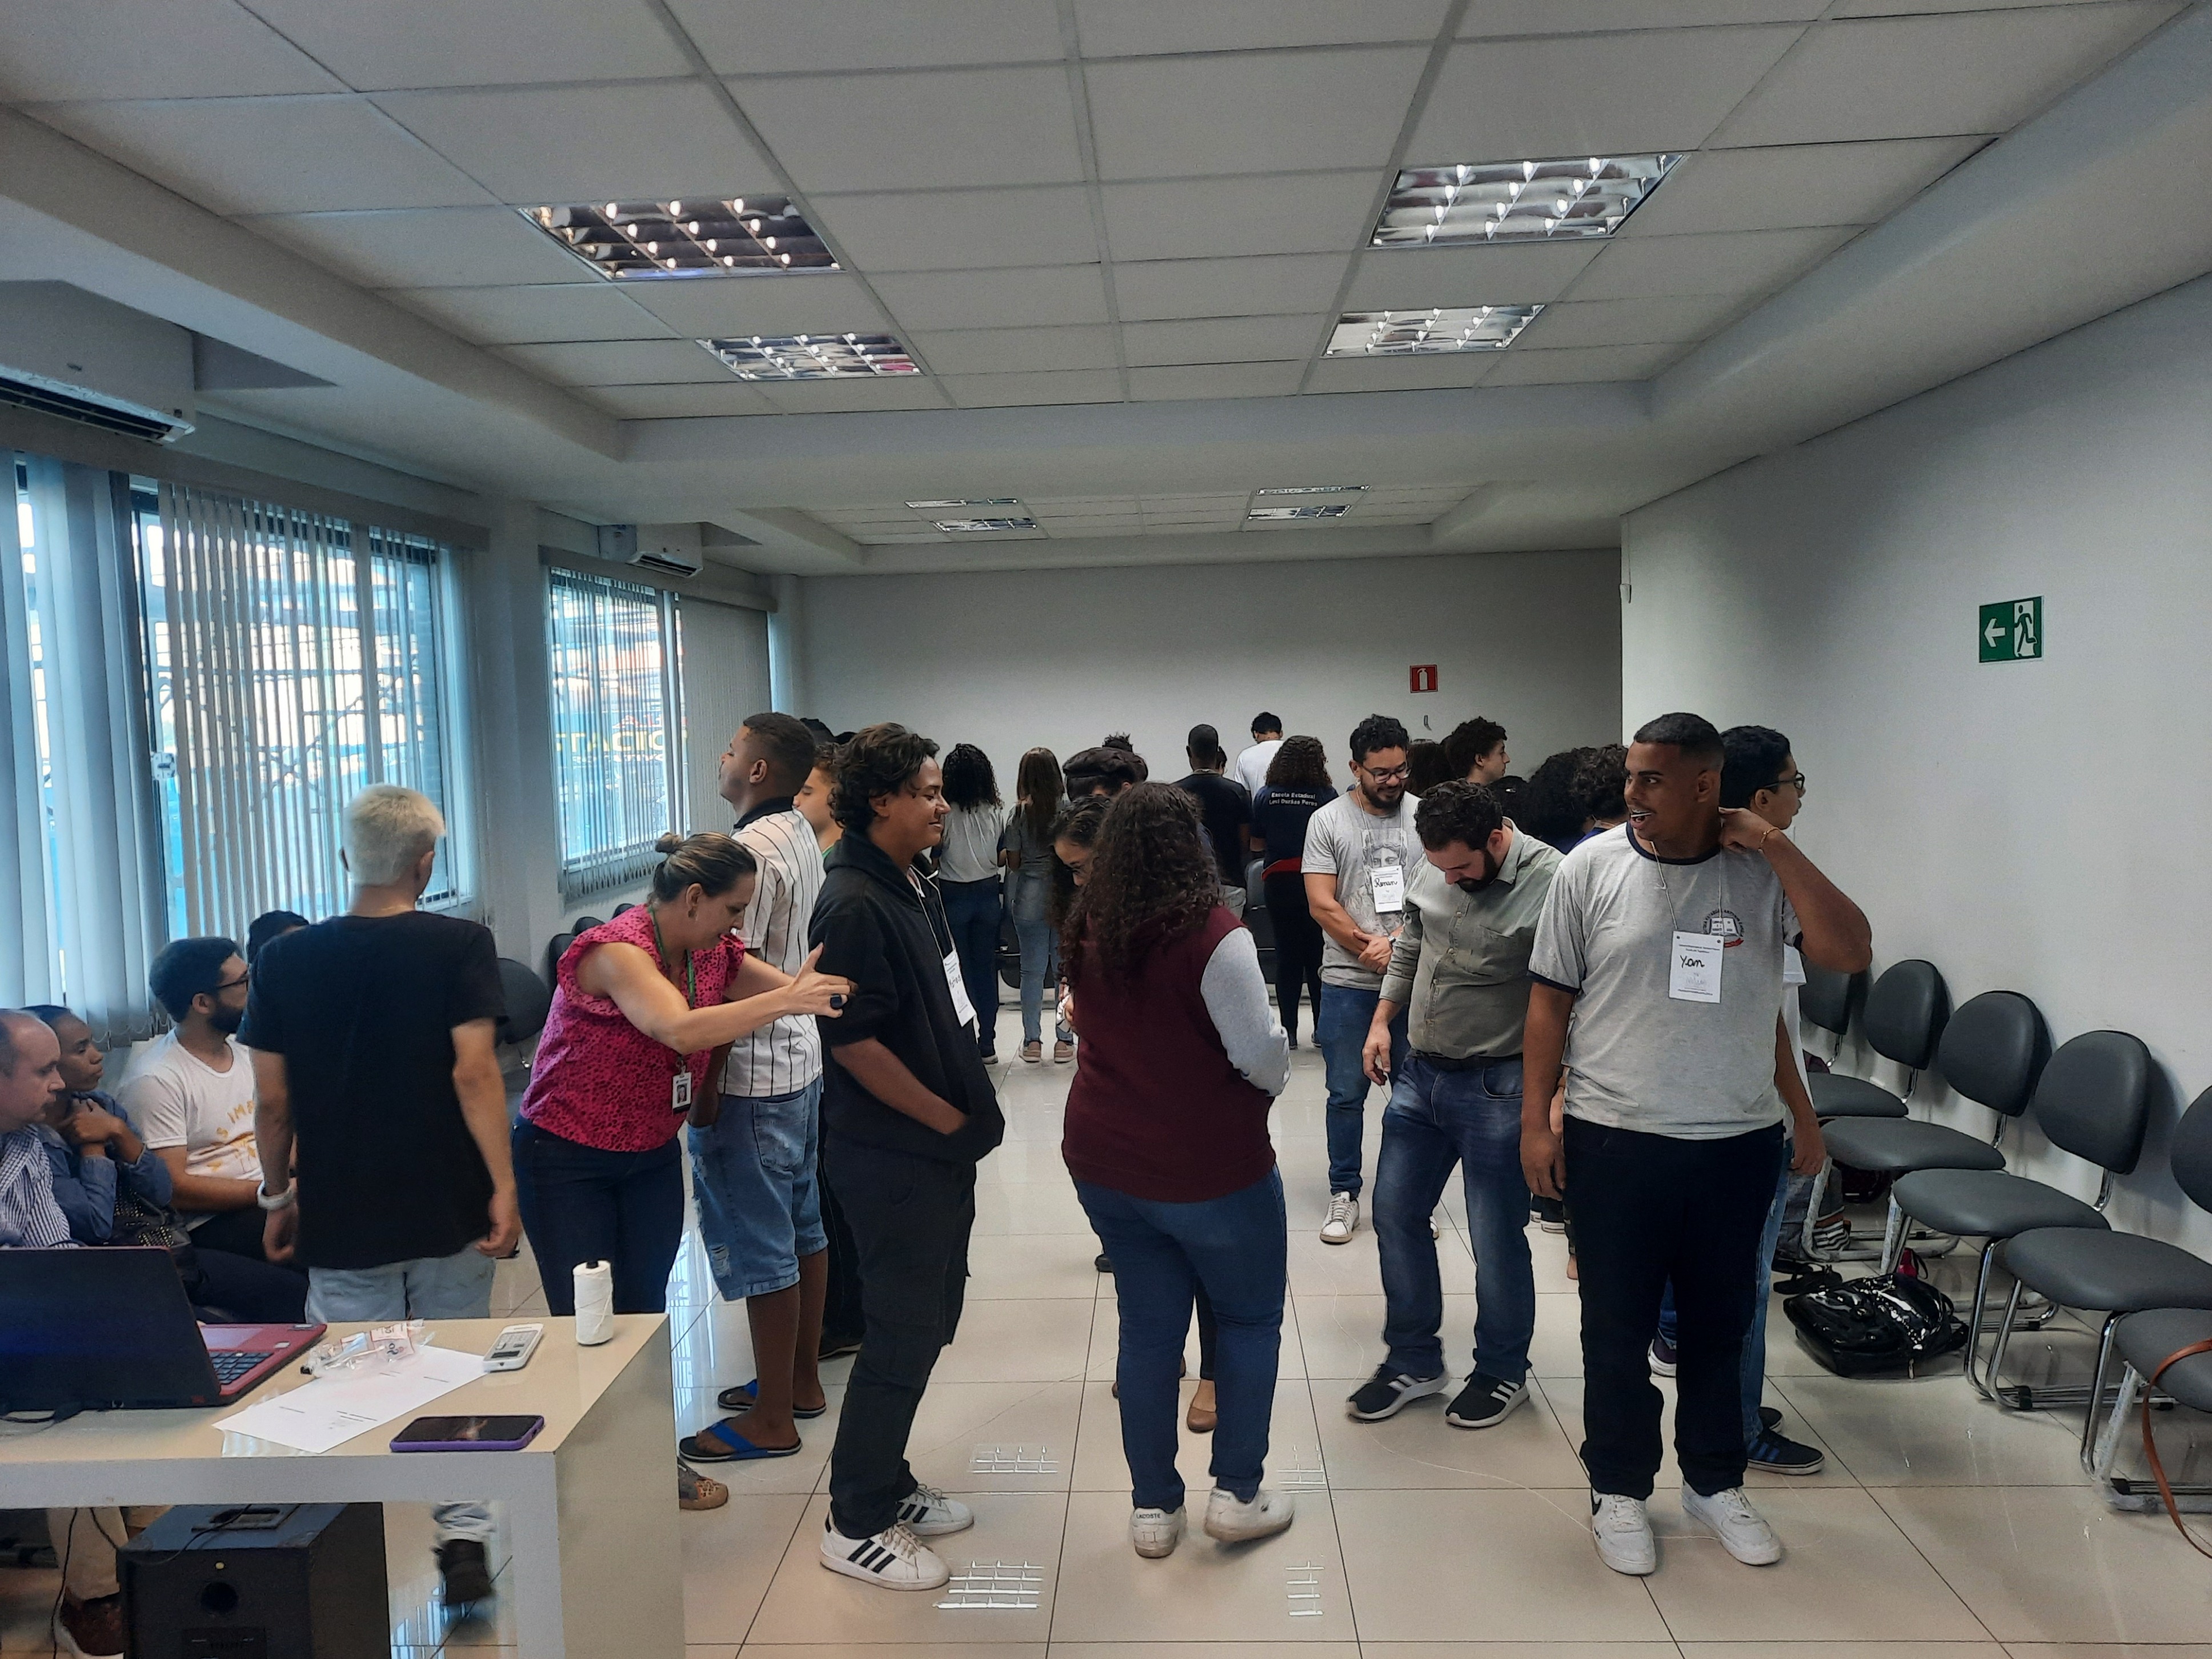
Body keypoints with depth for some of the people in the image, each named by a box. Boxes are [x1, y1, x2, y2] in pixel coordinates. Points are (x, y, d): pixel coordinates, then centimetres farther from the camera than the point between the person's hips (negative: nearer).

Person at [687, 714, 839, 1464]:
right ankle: (801, 1380, 32)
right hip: (801, 1054, 10)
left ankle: (772, 1419, 11)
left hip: (751, 1072, -10)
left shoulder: (750, 852, -21)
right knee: (802, 1226, 18)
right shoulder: (802, 836, 9)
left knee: (761, 1249, 0)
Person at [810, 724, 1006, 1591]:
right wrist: (952, 1121, -15)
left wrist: (965, 1115, 11)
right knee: (903, 1331, 1)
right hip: (892, 1154, -9)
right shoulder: (855, 904, -20)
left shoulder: (899, 886, 10)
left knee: (926, 1320, 18)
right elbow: (854, 1041, -23)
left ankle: (887, 1484, 34)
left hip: (934, 1149, 9)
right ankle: (856, 1525, 17)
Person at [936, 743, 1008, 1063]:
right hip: (988, 895, 3)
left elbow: (933, 860, -9)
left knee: (957, 970, 5)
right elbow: (1005, 858, 4)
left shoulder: (945, 815, -13)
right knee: (986, 969, 11)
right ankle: (987, 1045, 16)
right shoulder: (997, 814, -3)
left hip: (953, 895, -3)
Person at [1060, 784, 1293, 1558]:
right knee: (1251, 1318, 16)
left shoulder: (1086, 935, -2)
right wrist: (1272, 1081, 3)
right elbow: (1262, 1055, -17)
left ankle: (1152, 1507, 24)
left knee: (1148, 1326, 15)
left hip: (1105, 1165, 5)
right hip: (1210, 1168, -5)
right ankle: (1237, 1493, 19)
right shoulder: (1213, 936, -21)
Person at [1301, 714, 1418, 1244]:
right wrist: (1371, 949, -12)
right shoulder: (1328, 821, 0)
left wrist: (1397, 942, -15)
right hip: (1348, 983, -1)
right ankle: (1343, 1195, 19)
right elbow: (1321, 905, -6)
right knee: (1346, 1095, 7)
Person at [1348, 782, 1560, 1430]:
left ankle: (1503, 1373, 28)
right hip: (1418, 1073, 7)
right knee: (1395, 1215, 11)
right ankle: (1414, 1361, 28)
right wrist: (1382, 1019, 17)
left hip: (1495, 1089, -6)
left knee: (1496, 1238, 4)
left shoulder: (1550, 885, -19)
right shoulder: (1432, 866, 1)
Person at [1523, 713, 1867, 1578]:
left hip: (1738, 1141, 2)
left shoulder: (1765, 870, -3)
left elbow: (1847, 953, -15)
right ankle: (1618, 1490, 28)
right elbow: (1550, 999, -2)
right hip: (1614, 1140, -1)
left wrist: (1776, 846, -17)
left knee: (1720, 1322, 17)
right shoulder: (1592, 867, -6)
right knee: (1617, 1327, 10)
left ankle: (1715, 1483, 36)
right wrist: (1535, 1121, -4)